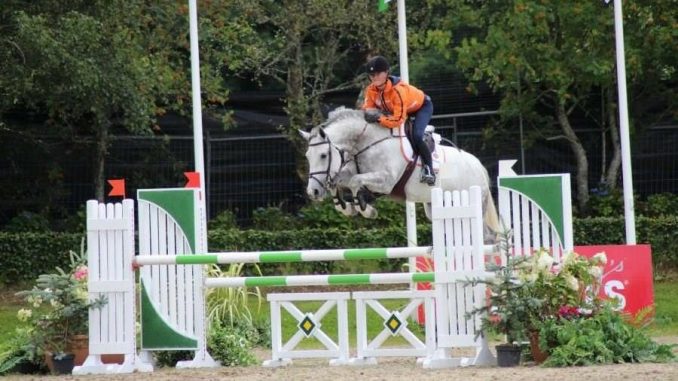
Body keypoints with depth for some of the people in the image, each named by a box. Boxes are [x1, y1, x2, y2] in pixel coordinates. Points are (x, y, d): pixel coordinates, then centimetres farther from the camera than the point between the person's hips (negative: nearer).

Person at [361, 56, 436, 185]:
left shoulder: (398, 90, -44)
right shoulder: (371, 90, -23)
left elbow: (399, 119, -45)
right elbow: (367, 108, -15)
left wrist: (379, 118, -53)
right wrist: (378, 113, -36)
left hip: (422, 106, -8)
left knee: (416, 136, -27)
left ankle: (428, 168, -13)